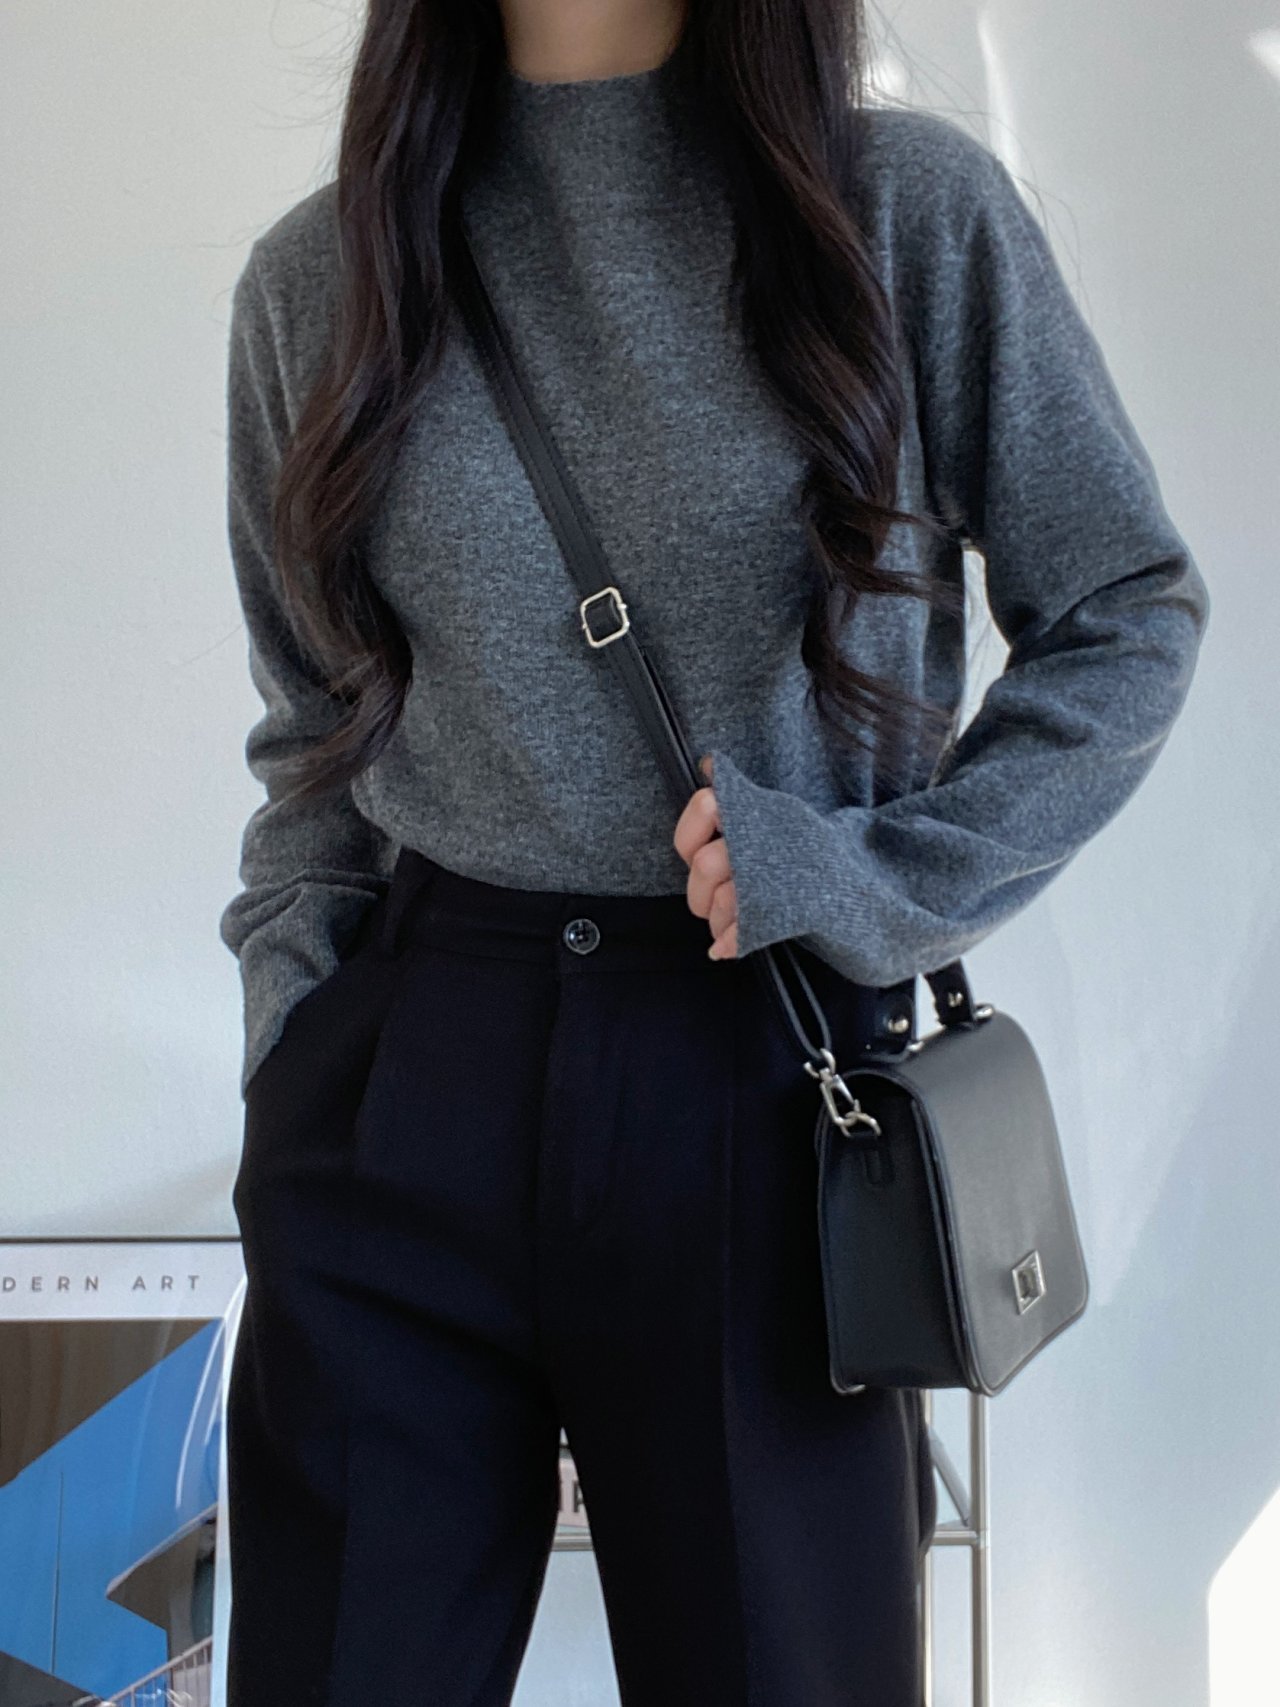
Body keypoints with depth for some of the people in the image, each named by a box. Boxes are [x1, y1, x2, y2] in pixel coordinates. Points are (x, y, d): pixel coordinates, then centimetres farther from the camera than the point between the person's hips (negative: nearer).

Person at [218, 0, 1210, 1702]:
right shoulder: (318, 273, 8)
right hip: (403, 1093, 2)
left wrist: (887, 882, -7)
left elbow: (1133, 612, 4)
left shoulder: (910, 207, 0)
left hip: (760, 1085, -1)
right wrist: (291, 1034, 5)